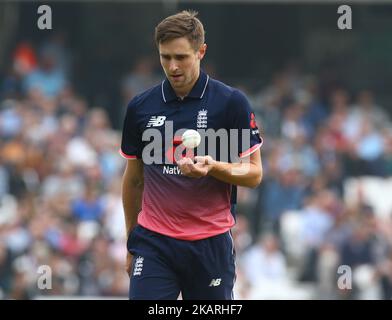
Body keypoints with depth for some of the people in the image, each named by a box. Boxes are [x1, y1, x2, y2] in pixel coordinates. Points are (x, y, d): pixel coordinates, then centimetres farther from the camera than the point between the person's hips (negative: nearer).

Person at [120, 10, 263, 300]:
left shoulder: (231, 102, -3)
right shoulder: (141, 107, 6)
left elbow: (254, 173, -2)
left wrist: (212, 166, -21)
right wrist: (131, 243, 18)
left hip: (211, 243, -1)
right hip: (153, 243, 2)